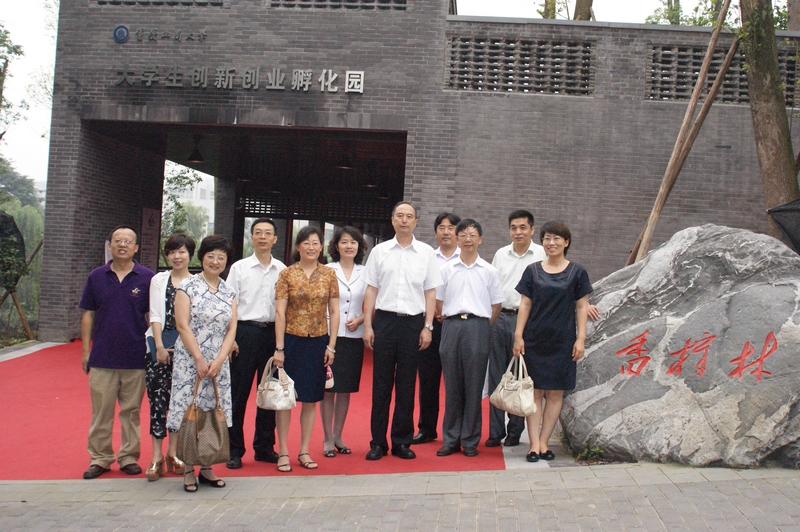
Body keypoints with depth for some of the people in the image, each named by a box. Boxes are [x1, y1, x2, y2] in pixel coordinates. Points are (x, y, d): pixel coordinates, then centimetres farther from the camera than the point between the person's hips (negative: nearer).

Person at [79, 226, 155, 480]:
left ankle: (129, 457, 18)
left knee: (131, 411, 8)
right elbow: (88, 315, 9)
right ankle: (100, 458, 17)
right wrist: (85, 351, 5)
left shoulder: (147, 278, 0)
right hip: (102, 357, 1)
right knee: (101, 411, 6)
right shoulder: (96, 277, 5)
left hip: (136, 358, -1)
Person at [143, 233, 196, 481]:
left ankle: (172, 453, 17)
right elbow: (156, 315, 2)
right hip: (159, 346, 0)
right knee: (158, 398, -4)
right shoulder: (159, 280, 8)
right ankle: (157, 457, 0)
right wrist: (160, 347, -7)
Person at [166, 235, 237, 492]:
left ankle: (207, 468, 14)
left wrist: (218, 360, -7)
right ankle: (188, 471, 5)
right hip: (190, 361, -4)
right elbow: (182, 325, -8)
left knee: (213, 413, 5)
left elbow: (231, 329, 6)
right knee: (189, 412, -3)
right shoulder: (188, 286, -2)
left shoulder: (229, 292, 11)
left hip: (218, 363, 4)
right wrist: (200, 359, -12)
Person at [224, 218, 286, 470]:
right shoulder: (239, 268, 3)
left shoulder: (282, 270, 7)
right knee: (238, 392, 0)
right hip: (245, 331, -2)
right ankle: (235, 450, 11)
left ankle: (264, 447, 21)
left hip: (273, 332, 2)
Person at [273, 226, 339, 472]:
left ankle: (304, 451, 18)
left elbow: (334, 312, 6)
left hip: (318, 342, 2)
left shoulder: (329, 274, 4)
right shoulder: (287, 274, -2)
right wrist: (279, 348, -9)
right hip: (292, 340, -2)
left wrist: (331, 345, 1)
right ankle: (283, 452, 10)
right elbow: (280, 312, -5)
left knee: (311, 398, 8)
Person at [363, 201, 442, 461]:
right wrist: (367, 325, 0)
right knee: (381, 384, 3)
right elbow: (371, 290, 7)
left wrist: (428, 326, -1)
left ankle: (402, 441, 15)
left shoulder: (426, 253, 7)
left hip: (413, 322, 0)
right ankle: (378, 442, 11)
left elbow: (430, 292, 6)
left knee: (407, 386, 5)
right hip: (385, 320, 0)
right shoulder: (380, 251, 7)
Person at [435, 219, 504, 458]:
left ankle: (470, 441, 9)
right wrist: (450, 322, 5)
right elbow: (438, 301, 13)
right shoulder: (447, 270, 9)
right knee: (452, 385, 4)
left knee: (474, 386, 1)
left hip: (478, 328, -1)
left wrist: (483, 328, 3)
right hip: (451, 327, 1)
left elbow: (497, 304, 9)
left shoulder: (489, 271, 5)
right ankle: (451, 439, 12)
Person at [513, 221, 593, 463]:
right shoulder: (533, 271, 5)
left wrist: (581, 338, -3)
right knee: (534, 391, -1)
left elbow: (582, 307, 4)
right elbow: (525, 304, 4)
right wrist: (518, 336, -3)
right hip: (534, 340, 0)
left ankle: (543, 442, 12)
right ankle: (534, 444, 1)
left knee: (555, 393, 3)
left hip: (562, 341, 0)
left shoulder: (577, 272, 3)